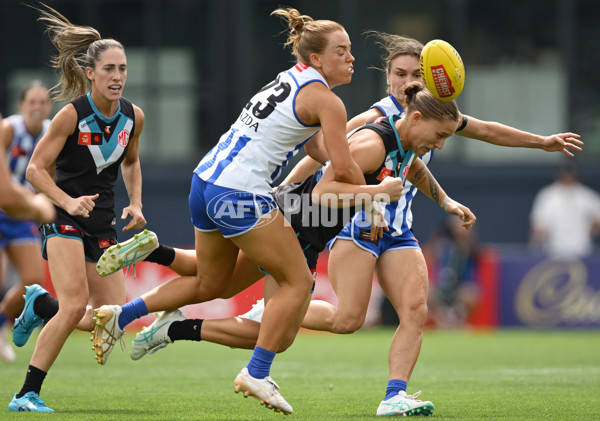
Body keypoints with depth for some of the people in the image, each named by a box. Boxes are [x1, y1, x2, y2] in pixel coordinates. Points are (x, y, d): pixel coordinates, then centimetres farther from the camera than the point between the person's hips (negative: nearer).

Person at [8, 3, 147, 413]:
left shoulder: (133, 117, 1)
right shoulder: (72, 115, -15)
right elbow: (36, 168, -11)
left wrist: (135, 203, 5)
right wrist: (69, 202, -26)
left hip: (103, 225, 6)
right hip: (65, 220, -6)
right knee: (76, 306, -23)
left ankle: (41, 305, 28)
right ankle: (28, 394, -14)